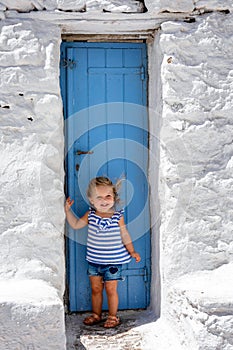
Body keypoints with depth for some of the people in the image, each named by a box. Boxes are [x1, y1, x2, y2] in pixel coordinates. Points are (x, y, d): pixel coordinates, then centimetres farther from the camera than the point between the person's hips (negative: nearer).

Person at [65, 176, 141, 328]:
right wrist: (68, 210, -1)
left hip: (113, 261, -3)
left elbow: (124, 235, 0)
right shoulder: (90, 215, -2)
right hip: (94, 260, 3)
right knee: (96, 289, 15)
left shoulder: (118, 216, -9)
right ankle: (96, 314, 32)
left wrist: (132, 251, 2)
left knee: (111, 289, 5)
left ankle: (113, 316, 22)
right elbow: (75, 225, 7)